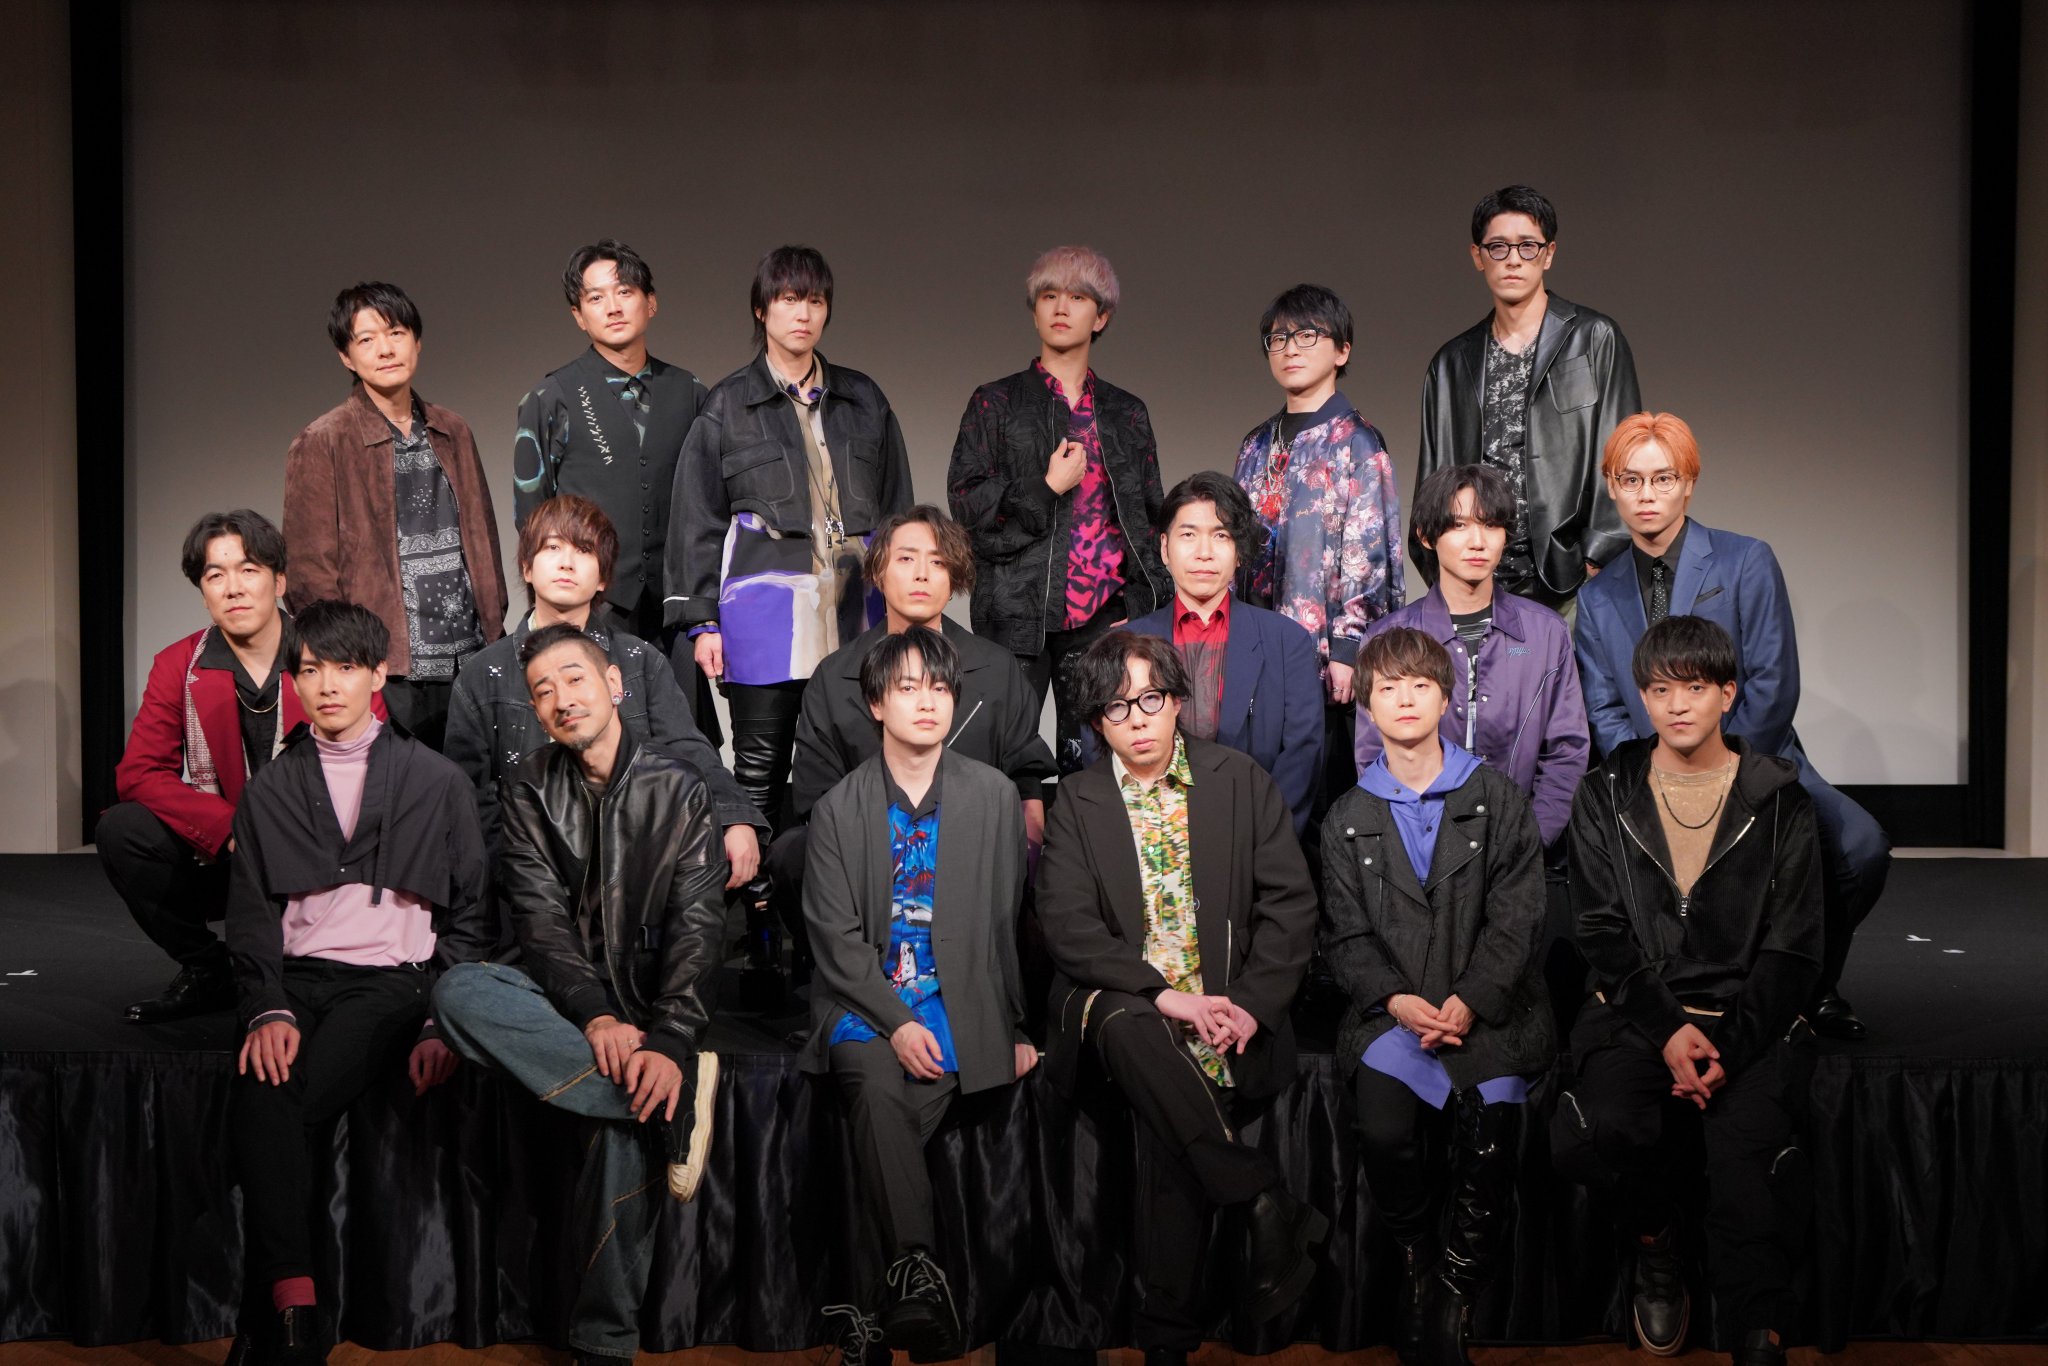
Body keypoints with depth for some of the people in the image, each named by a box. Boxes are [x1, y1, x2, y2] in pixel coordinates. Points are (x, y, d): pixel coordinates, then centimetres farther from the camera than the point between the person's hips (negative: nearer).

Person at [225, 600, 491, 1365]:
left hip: (390, 979, -2)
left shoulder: (436, 782, 11)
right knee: (261, 1100, -31)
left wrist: (440, 1022, -5)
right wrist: (269, 1009, -9)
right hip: (297, 978, 2)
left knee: (287, 1110, -29)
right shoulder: (270, 790, 17)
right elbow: (252, 917, 10)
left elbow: (469, 918, 9)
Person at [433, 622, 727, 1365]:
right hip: (564, 997, 2)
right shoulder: (531, 788, 6)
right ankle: (681, 1099, -33)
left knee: (630, 1125, -30)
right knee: (460, 992, -28)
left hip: (650, 999, -2)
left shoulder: (676, 787, -1)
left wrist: (670, 1042, -26)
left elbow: (696, 928, -10)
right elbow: (540, 918, -5)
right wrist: (594, 1016, -23)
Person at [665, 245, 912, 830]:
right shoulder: (727, 405, 5)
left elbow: (896, 507, 16)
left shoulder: (863, 400, 13)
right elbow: (697, 520, 4)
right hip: (764, 606, -2)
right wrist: (703, 621, -2)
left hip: (852, 606, 2)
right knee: (760, 769, 2)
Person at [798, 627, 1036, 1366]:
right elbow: (835, 934, 0)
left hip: (958, 1004, 0)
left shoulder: (994, 796, 9)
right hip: (865, 1000, 0)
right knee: (879, 1092, -32)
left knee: (879, 1135, -24)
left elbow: (1008, 920, 11)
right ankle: (919, 1279, -29)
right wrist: (895, 1022, -13)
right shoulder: (839, 809, 7)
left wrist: (1016, 1028, 12)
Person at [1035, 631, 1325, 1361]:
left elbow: (1290, 903, 4)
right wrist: (1163, 996, -18)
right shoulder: (1076, 802, 7)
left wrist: (1250, 1004, -10)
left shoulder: (1240, 781, 8)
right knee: (1131, 1029, -36)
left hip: (1224, 1007, 0)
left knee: (1166, 1123, -28)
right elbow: (1068, 925, -5)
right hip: (1120, 997, 0)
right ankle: (1266, 1203, -30)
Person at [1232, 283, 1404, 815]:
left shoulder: (1356, 443, -5)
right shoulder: (1257, 445, 16)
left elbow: (1368, 554, -10)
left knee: (1324, 796, -5)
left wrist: (1346, 648, -16)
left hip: (1325, 656, -6)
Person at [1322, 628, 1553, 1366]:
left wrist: (1469, 1002, -14)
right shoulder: (1348, 820, 14)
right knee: (1383, 1132, -26)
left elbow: (1516, 917, 0)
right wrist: (1395, 1000, -11)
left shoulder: (1497, 799, 8)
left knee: (1488, 1140, -22)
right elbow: (1346, 936, 8)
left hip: (1489, 1008, -1)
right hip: (1393, 1009, 1)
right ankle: (1417, 1259, 1)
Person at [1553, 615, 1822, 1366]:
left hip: (1751, 1017, -1)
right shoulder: (1606, 797, 8)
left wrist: (1732, 1046, -13)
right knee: (1593, 1135, -28)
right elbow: (1603, 933, 3)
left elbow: (1792, 948, 2)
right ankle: (1655, 1240, 5)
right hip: (1639, 1011, 1)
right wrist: (1667, 1029, -13)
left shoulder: (1777, 800, 6)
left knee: (1750, 1150, -30)